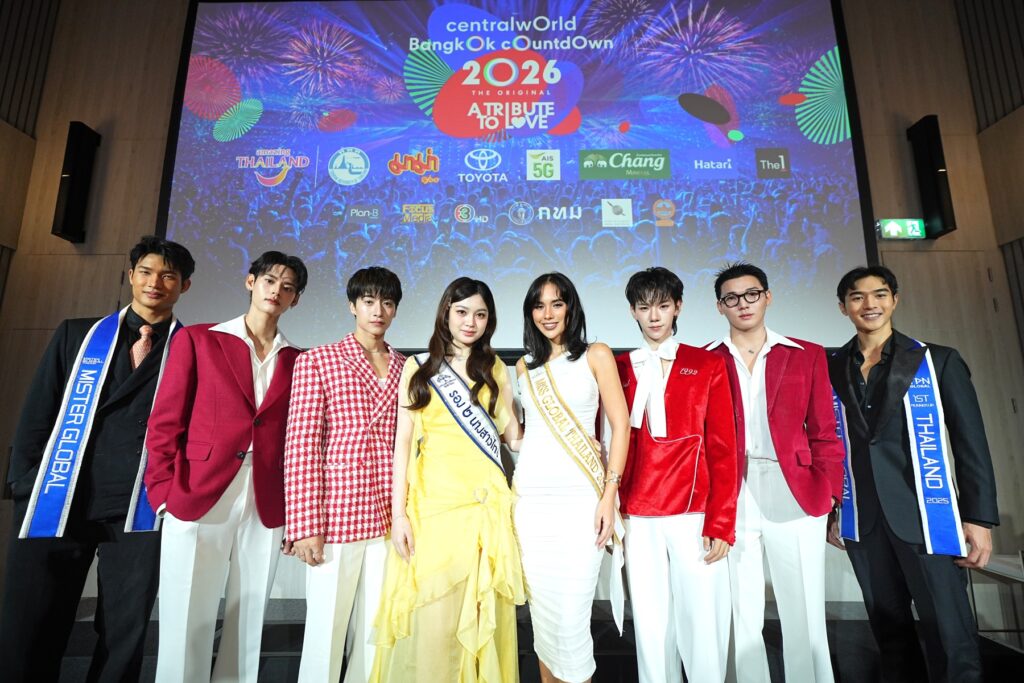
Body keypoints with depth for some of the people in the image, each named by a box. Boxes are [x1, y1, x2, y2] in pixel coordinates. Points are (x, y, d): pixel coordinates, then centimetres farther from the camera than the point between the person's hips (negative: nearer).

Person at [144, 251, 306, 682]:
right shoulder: (198, 339, 4)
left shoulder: (297, 361, 9)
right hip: (197, 501, -2)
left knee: (247, 630, 12)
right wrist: (165, 496, -5)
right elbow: (164, 423, 1)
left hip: (266, 510, 2)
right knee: (186, 629, 5)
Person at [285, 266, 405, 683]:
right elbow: (301, 445, -6)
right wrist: (305, 525, -10)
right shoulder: (316, 361, -1)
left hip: (390, 520, 4)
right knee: (326, 630, 9)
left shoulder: (406, 369, 9)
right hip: (336, 517, -3)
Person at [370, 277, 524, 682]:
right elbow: (403, 440, 2)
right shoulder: (418, 367, 6)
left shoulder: (495, 369, 12)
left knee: (480, 617, 7)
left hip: (484, 501, 2)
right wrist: (398, 512, -4)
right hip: (432, 501, -1)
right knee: (430, 621, -1)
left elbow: (513, 435, 9)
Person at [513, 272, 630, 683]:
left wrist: (609, 495, -8)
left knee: (571, 614, -4)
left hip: (580, 495, -3)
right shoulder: (525, 366, 14)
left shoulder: (596, 355, 3)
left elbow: (620, 425, -2)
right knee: (540, 608, 10)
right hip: (531, 496, 4)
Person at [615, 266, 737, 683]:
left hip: (695, 515, -1)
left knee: (703, 624, 5)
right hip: (638, 519, 2)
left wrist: (720, 523, -6)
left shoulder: (708, 365, 3)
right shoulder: (618, 369, 8)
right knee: (651, 625, 11)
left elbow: (723, 448, -1)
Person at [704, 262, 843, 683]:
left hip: (795, 499, 1)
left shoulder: (808, 355, 9)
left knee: (805, 617, 7)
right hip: (729, 501, 0)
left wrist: (829, 491, -2)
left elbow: (824, 432, 7)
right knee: (742, 617, 10)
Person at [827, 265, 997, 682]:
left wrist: (979, 518, -6)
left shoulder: (938, 361, 1)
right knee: (889, 630, 15)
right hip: (863, 522, 2)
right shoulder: (831, 370, 5)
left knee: (950, 636, 0)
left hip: (926, 517, -2)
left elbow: (971, 443, -1)